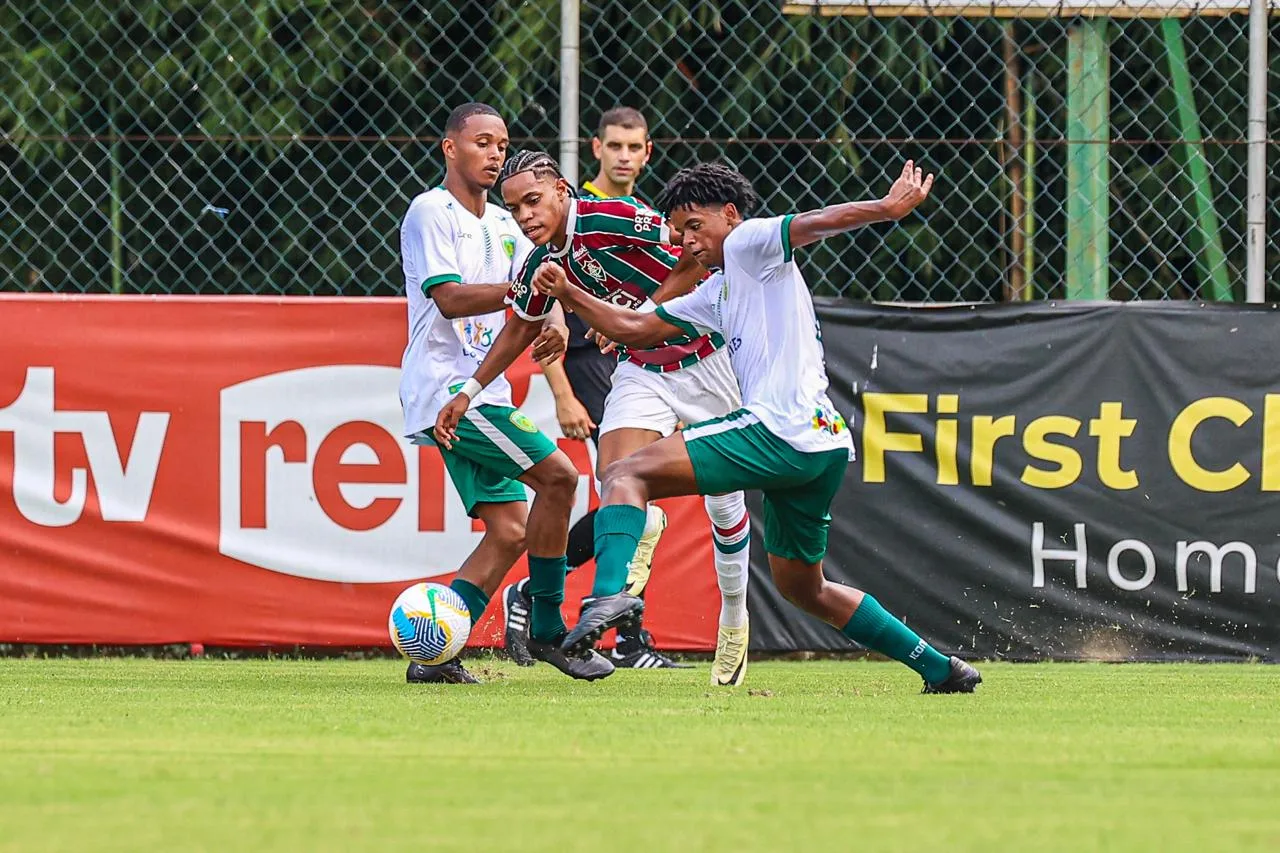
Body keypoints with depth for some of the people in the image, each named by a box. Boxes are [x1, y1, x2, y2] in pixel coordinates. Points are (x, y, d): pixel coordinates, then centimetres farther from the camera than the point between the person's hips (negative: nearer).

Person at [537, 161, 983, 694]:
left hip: (778, 431, -10)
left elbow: (818, 222, -10)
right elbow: (634, 329, 31)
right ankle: (942, 669, 25)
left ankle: (608, 597, -37)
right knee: (802, 587, 24)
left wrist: (887, 208, -23)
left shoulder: (749, 243, 5)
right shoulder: (716, 295, 29)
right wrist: (567, 295, 20)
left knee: (627, 474, -14)